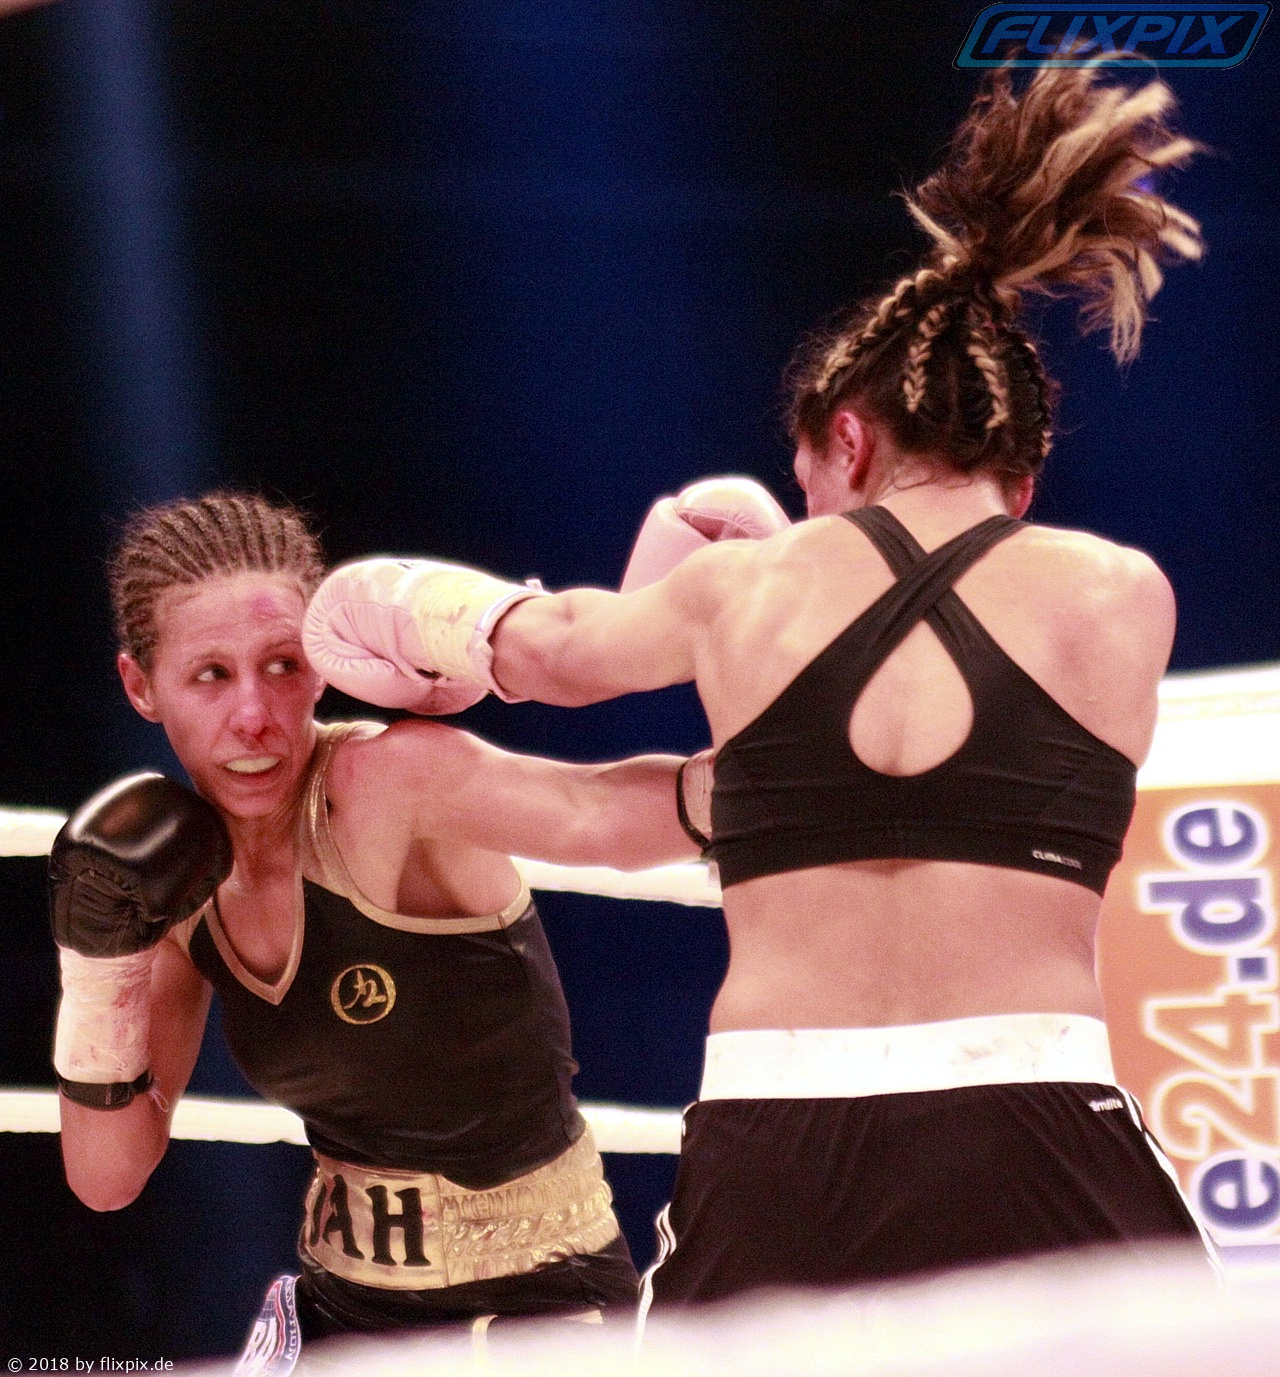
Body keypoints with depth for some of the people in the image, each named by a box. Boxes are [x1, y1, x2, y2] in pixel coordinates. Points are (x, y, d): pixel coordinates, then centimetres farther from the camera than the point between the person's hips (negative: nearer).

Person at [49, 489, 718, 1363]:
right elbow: (108, 1179, 1)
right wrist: (100, 962, -11)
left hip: (537, 1301, -6)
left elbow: (703, 804, -34)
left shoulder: (394, 780, -20)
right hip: (341, 1307, 6)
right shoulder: (182, 878, -1)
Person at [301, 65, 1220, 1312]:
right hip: (1031, 1155, -2)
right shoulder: (1120, 596, 8)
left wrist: (427, 615, 57)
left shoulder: (743, 589, 12)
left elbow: (549, 647, 33)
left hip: (763, 1164, 2)